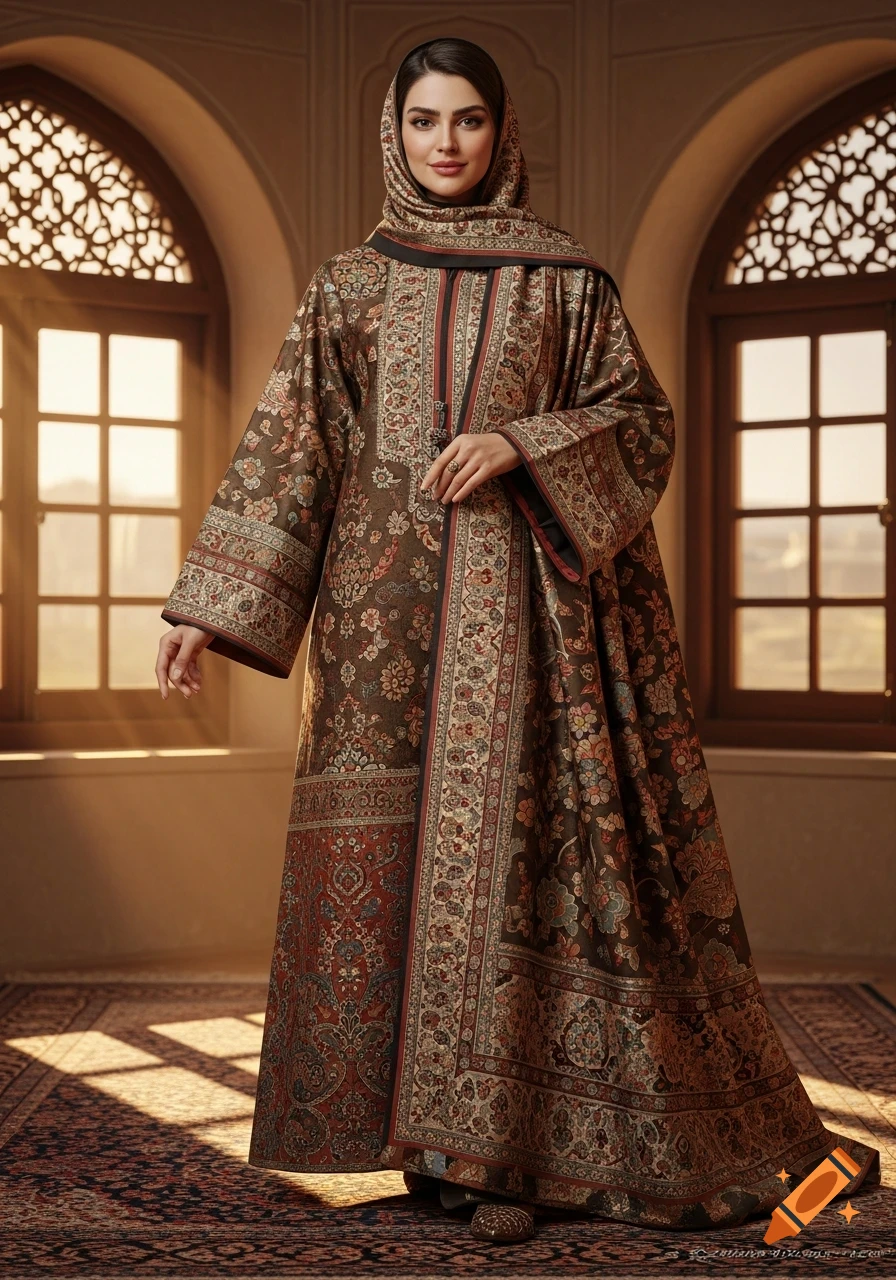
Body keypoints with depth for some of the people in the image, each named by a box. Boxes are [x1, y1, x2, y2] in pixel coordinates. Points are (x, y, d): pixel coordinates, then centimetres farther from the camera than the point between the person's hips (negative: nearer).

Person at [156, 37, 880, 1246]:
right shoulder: (348, 285, 12)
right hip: (386, 603, 2)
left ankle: (494, 1142, -1)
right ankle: (429, 1122, 10)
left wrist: (517, 444, -13)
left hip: (518, 597, -2)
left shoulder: (563, 276, 8)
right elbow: (284, 445, 7)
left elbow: (644, 417, 5)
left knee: (502, 832, -8)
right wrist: (207, 603, -1)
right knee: (389, 849, 0)